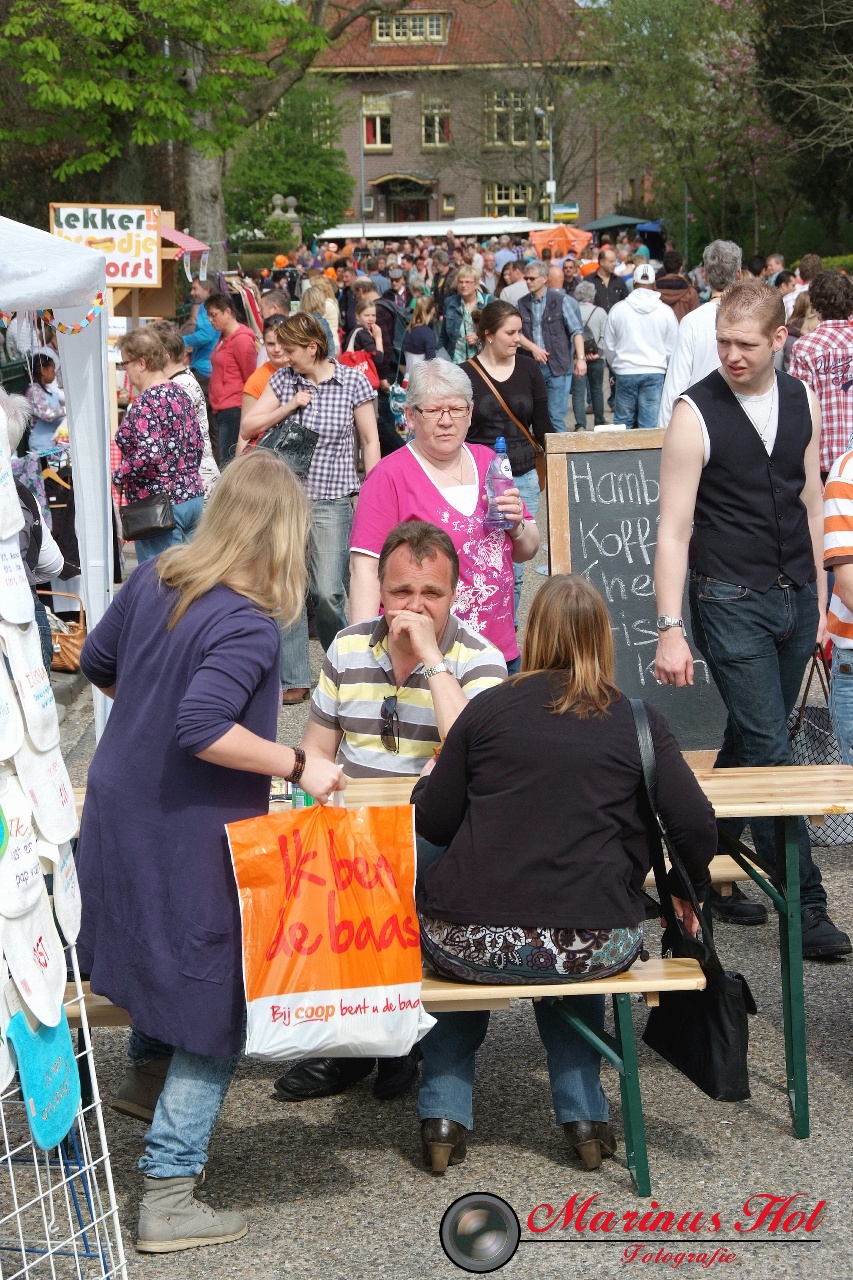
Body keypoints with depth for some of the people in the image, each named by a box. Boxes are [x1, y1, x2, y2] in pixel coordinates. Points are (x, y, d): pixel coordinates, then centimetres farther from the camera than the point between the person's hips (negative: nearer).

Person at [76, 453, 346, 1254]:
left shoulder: (154, 580, 1)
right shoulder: (248, 629, -23)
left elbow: (96, 664, 14)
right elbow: (202, 729, -33)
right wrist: (298, 765, -24)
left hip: (118, 820, 8)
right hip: (192, 848, -8)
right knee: (215, 1013, 5)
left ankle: (145, 1073, 50)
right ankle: (167, 1197, 7)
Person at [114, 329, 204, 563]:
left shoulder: (145, 403, -16)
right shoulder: (180, 394, 10)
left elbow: (149, 454, -27)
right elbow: (197, 445, 16)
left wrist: (118, 477, -13)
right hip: (193, 497, 9)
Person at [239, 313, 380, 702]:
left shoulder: (353, 381, -2)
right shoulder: (282, 380, 6)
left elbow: (370, 441, 2)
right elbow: (247, 427, 5)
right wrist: (289, 406, -8)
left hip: (332, 499, -3)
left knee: (328, 592, -5)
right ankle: (293, 679, 11)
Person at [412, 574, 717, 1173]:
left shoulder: (489, 708, 3)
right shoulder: (639, 721, 3)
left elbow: (433, 824, 5)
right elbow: (697, 825, -5)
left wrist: (428, 782, 28)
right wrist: (689, 890, 15)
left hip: (472, 943, 0)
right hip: (595, 948, 1)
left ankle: (444, 1113, 26)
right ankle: (584, 1114, 29)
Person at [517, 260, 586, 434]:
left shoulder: (561, 300, -2)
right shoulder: (522, 304, 9)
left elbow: (577, 331, -5)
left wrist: (580, 358, -16)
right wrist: (533, 347, -11)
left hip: (558, 366, -4)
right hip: (533, 366, 4)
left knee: (556, 416, -6)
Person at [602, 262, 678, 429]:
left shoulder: (618, 309, 0)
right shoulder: (666, 311, -2)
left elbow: (609, 347, 8)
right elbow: (672, 349, 3)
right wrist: (665, 368, 22)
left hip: (625, 372, 1)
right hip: (655, 373, -1)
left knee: (623, 421, 10)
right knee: (650, 424, 0)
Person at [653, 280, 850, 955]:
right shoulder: (696, 414, -10)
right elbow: (673, 530, -11)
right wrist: (670, 629, -16)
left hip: (795, 595, 5)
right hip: (731, 600, -5)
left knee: (751, 741, 11)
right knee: (769, 749, -7)